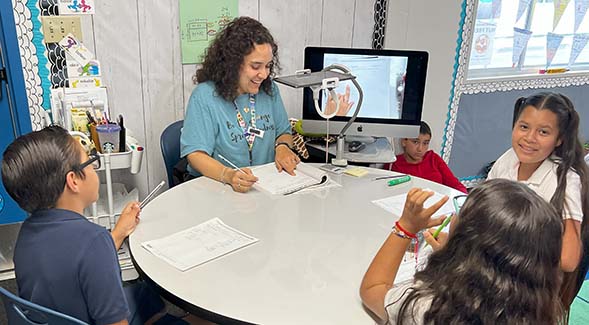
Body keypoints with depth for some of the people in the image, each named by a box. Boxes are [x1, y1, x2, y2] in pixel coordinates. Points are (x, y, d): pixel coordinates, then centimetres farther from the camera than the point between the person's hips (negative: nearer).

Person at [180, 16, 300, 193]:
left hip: (268, 184, 3)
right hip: (216, 185, -2)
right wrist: (228, 175, -31)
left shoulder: (269, 89, 7)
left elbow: (283, 132, 18)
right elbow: (196, 154, -14)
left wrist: (282, 147, -5)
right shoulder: (204, 96, -10)